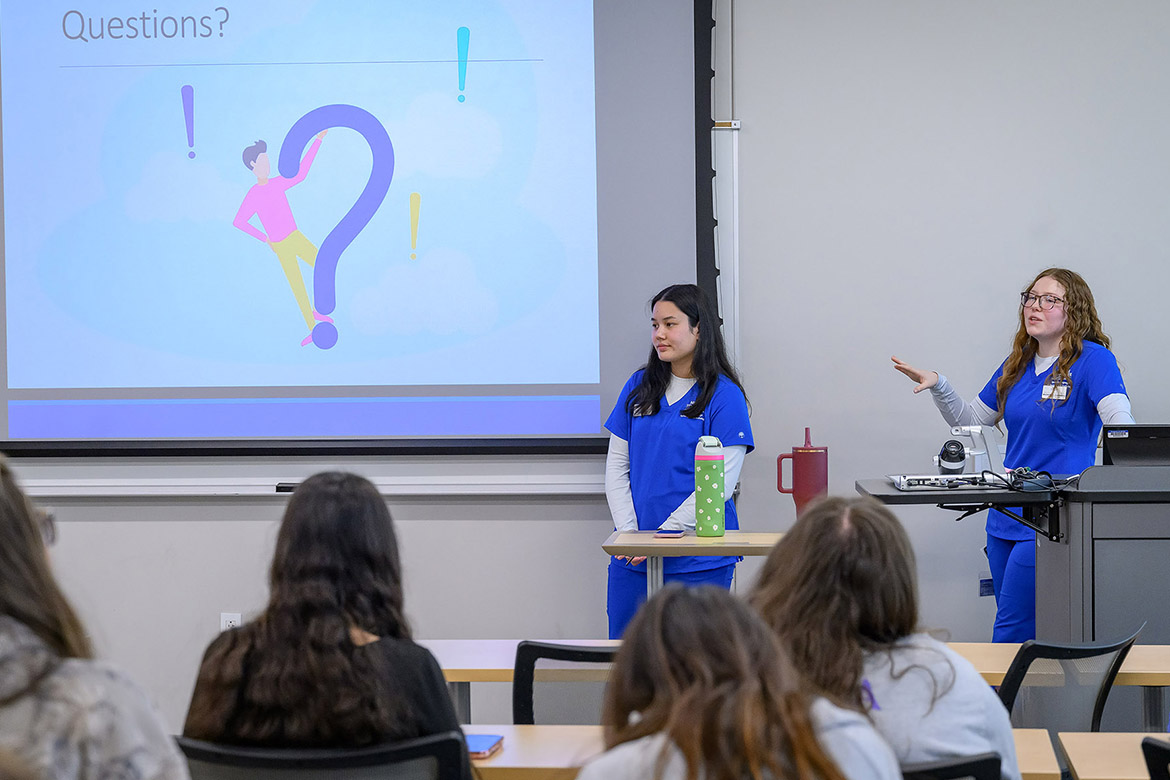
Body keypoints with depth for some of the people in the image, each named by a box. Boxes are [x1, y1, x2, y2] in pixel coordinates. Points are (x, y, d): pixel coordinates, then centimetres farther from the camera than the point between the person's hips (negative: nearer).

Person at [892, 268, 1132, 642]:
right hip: (1007, 516, 7)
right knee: (1026, 631, 12)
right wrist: (938, 385, 9)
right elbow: (971, 421, 23)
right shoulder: (1016, 366, 14)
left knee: (1010, 632, -9)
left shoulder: (1092, 359, -7)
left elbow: (1122, 427, -20)